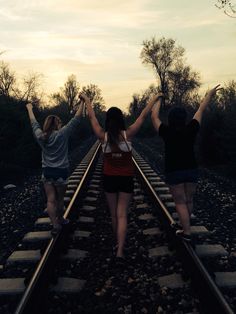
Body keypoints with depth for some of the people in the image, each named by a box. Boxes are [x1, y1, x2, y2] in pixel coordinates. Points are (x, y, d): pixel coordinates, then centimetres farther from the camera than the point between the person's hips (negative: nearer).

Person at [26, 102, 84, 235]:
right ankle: (60, 220, 32)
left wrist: (30, 109, 33)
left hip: (47, 172, 3)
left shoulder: (40, 136, -1)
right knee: (60, 199, 14)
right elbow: (76, 119, -10)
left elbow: (34, 123, 16)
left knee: (51, 200, 4)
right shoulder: (62, 134, -12)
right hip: (61, 172, -3)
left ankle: (55, 225, 0)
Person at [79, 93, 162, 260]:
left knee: (114, 214, 16)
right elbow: (143, 116, -3)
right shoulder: (128, 134, -13)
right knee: (122, 215, 1)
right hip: (126, 179, -1)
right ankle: (120, 250, -10)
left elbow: (92, 117, 3)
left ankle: (119, 245, 33)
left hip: (109, 178, 2)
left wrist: (87, 100, 19)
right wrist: (155, 99, 10)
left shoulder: (103, 136, -10)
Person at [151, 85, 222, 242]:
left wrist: (159, 100, 16)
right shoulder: (191, 130, -5)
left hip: (174, 172, -3)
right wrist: (209, 95, 22)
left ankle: (187, 232, 2)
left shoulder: (167, 133, -12)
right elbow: (200, 111, 8)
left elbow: (154, 116, 1)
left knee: (180, 203, 3)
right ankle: (185, 227, 32)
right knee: (189, 201, 17)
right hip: (192, 170, 4)